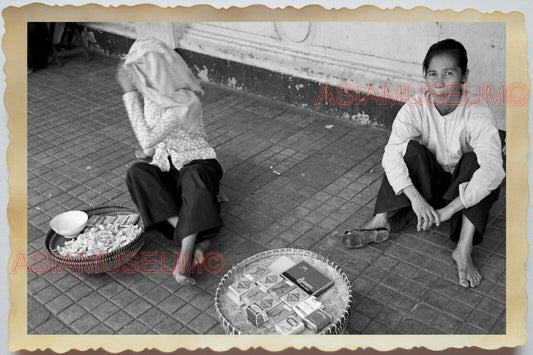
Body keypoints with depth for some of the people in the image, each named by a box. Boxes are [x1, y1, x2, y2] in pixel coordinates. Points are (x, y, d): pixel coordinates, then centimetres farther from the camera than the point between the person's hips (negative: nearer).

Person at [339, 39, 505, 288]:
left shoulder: (478, 115, -25)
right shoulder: (415, 108, -18)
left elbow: (492, 169, -38)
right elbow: (391, 154, -30)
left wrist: (447, 211, -43)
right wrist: (416, 198, -43)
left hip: (465, 187, -1)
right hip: (427, 181, 2)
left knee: (476, 162, -33)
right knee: (410, 148, -26)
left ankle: (464, 249, -35)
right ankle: (382, 221, -26)